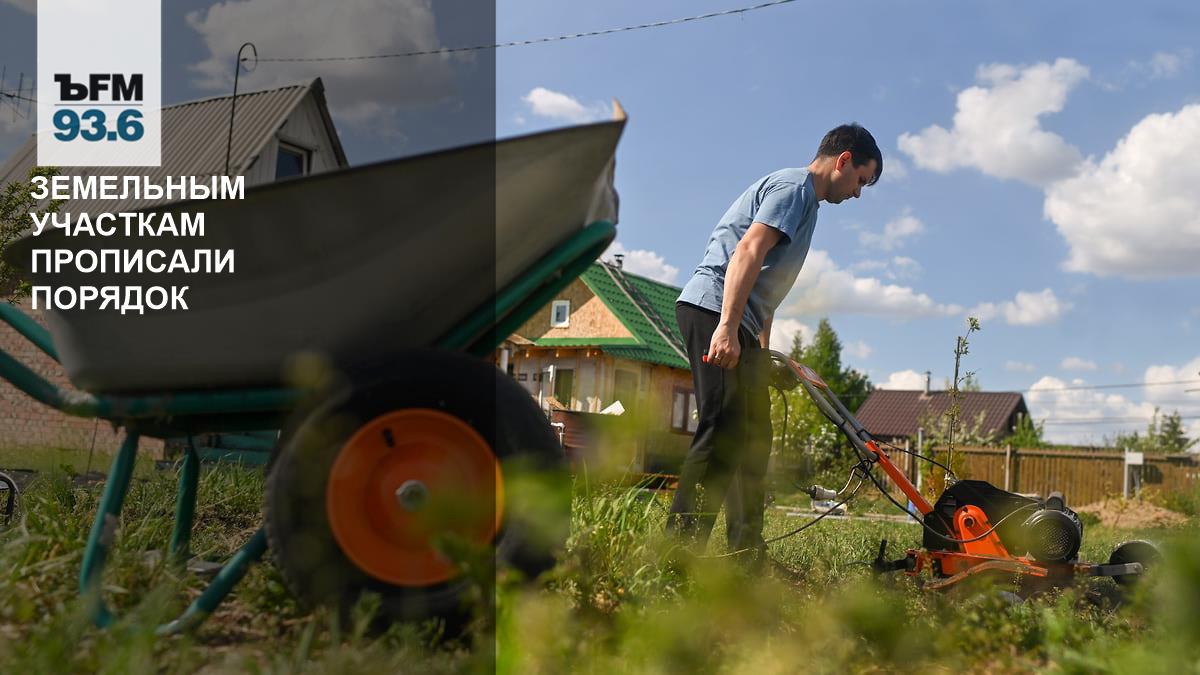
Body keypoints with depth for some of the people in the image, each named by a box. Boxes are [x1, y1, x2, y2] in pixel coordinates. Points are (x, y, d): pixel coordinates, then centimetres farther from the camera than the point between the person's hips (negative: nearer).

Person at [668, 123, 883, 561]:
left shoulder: (804, 199, 26)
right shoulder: (795, 186, -5)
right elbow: (748, 252, -20)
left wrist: (763, 352, 26)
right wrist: (727, 328, -28)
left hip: (737, 326, 11)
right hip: (714, 311, -11)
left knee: (752, 437, 11)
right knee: (725, 432, -16)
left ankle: (746, 553, 15)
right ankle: (680, 546, -17)